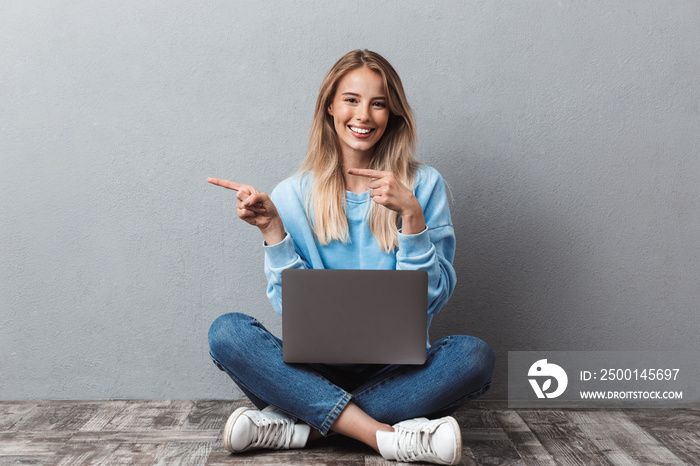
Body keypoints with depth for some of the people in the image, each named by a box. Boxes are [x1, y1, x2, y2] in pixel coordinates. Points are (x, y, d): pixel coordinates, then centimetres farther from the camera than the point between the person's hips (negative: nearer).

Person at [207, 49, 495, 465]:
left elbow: (429, 300, -6)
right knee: (227, 333, -24)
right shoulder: (294, 195, 3)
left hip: (396, 368, 0)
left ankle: (301, 425, -22)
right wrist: (272, 230, -13)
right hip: (315, 368, 1)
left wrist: (412, 214, -18)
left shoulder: (423, 185, 0)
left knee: (475, 356, -28)